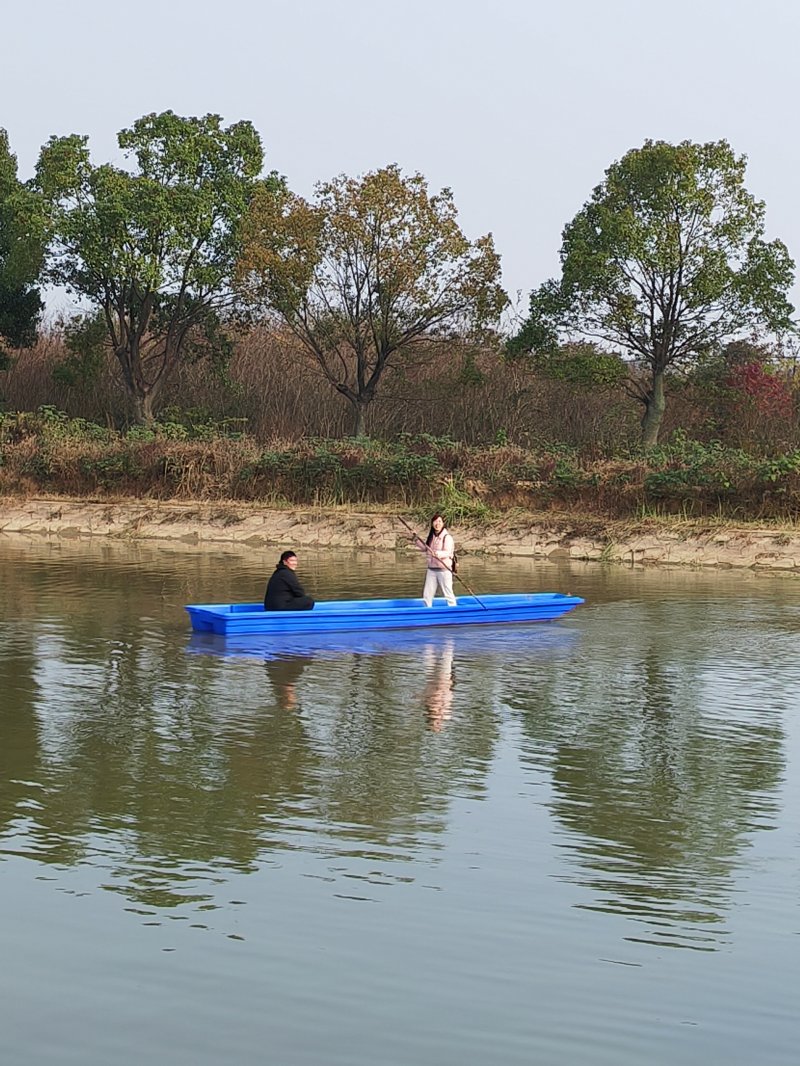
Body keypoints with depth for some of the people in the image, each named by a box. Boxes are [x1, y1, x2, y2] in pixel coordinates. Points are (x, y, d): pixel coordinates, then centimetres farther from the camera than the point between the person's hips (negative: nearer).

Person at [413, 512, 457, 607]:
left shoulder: (447, 537, -11)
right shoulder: (431, 536, 11)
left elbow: (448, 552, -22)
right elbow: (425, 548, 22)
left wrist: (438, 554, -40)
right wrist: (417, 540, 9)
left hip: (444, 570, -7)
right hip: (431, 569, 7)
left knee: (448, 593, -4)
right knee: (427, 594, 12)